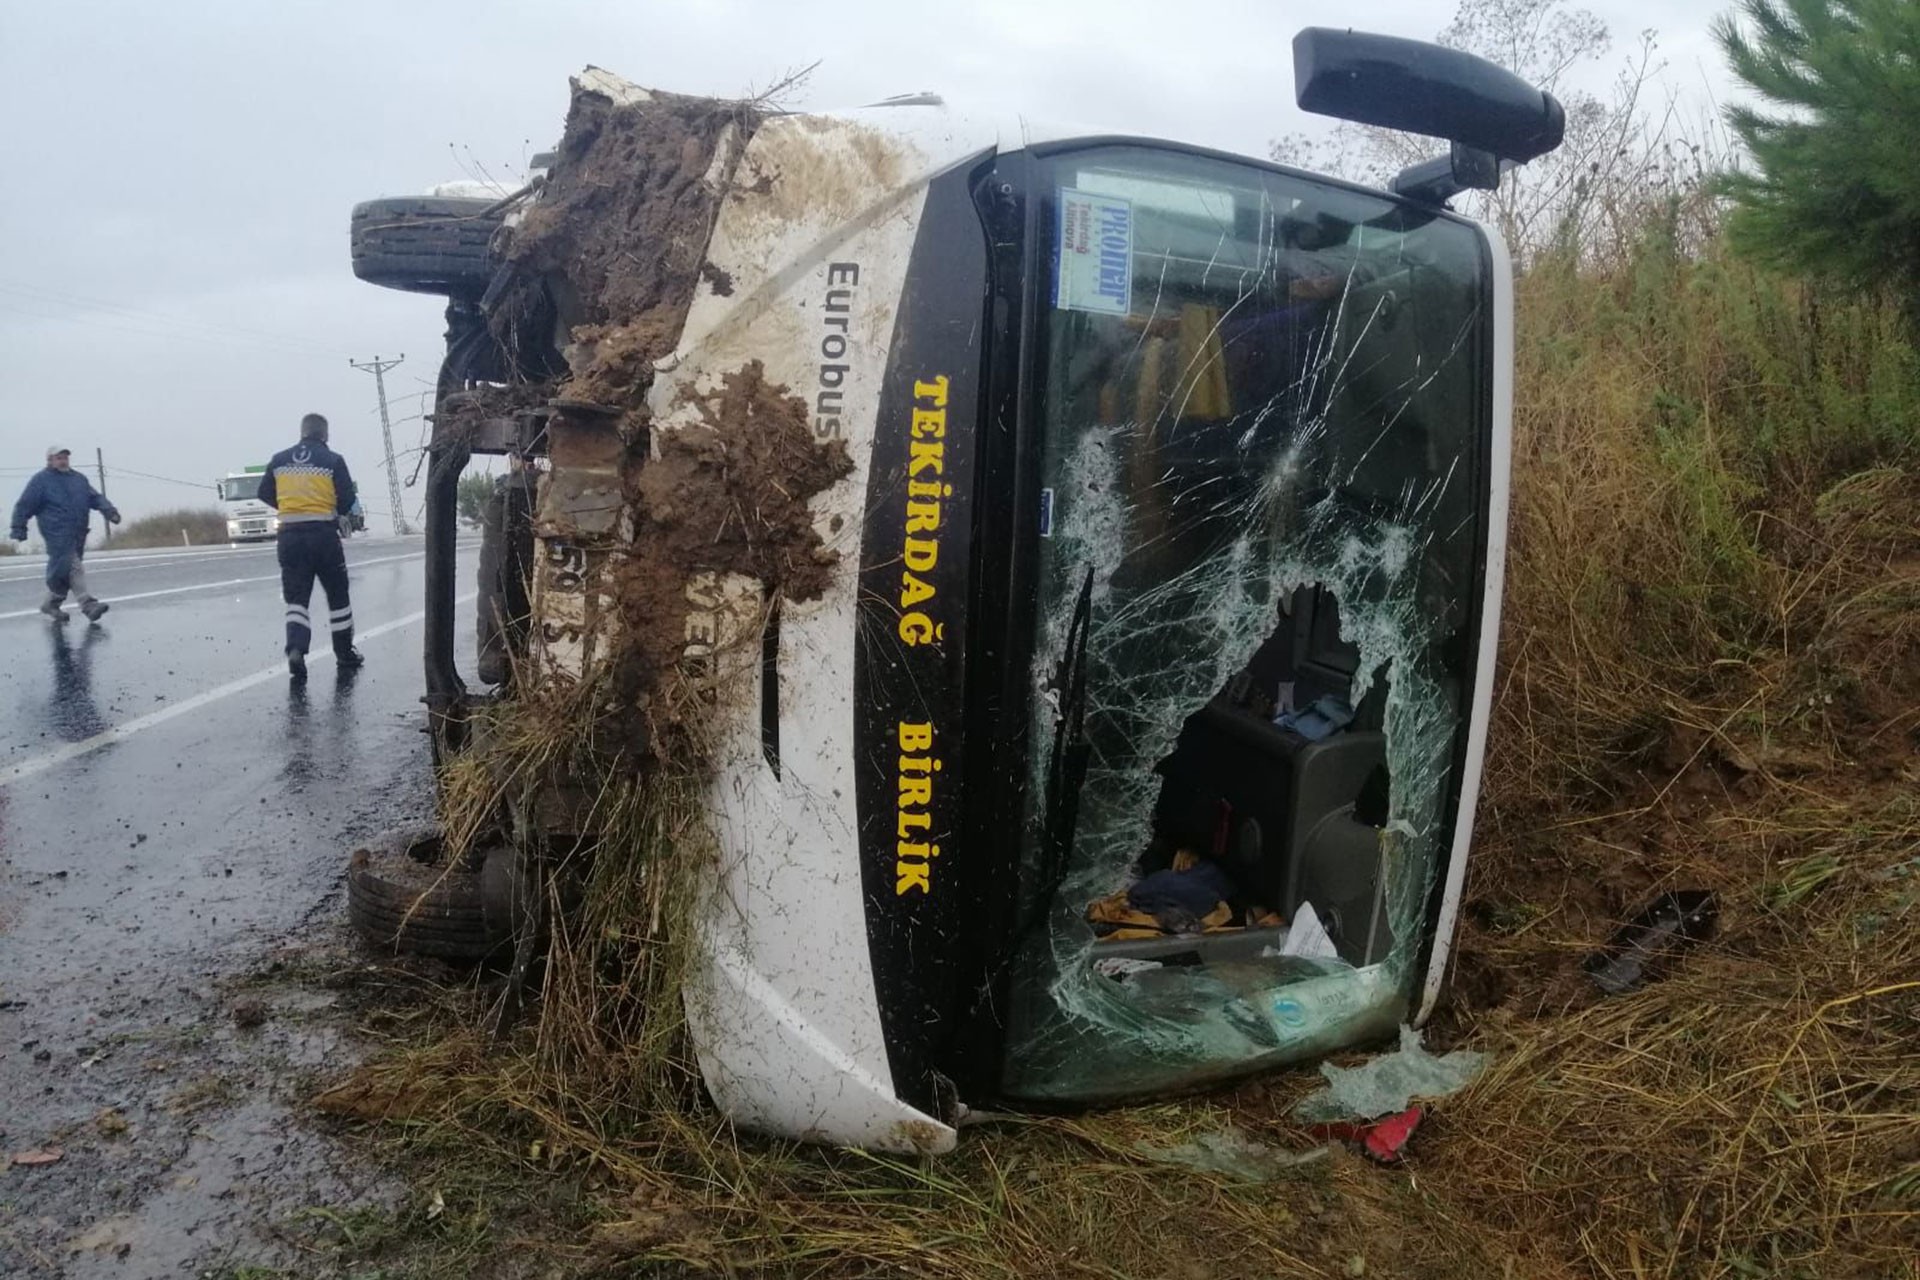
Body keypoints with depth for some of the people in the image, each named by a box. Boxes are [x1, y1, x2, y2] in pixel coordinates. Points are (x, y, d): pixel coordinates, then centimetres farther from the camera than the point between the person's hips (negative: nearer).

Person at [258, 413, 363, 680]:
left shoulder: (279, 460, 6)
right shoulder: (333, 460, -5)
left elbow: (265, 494, 12)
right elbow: (347, 499, -7)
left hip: (289, 535, 2)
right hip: (323, 533, -2)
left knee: (296, 597, 6)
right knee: (337, 595, 12)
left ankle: (295, 650, -16)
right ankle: (345, 653, 21)